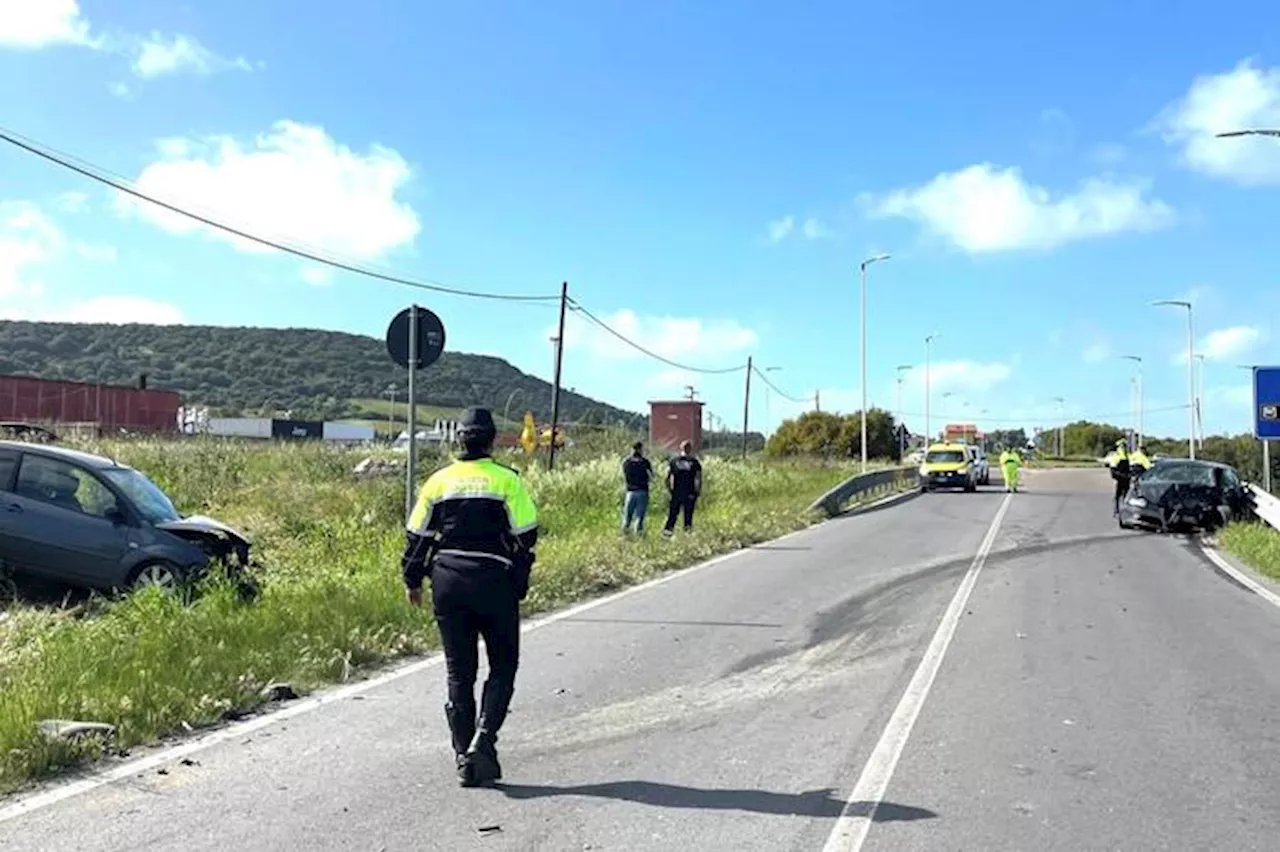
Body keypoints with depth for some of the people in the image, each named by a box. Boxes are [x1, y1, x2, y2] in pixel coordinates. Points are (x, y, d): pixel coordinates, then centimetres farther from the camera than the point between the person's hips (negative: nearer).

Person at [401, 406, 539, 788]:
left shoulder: (439, 480, 7)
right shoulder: (507, 480, -2)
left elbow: (417, 535, 9)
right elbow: (526, 536, -6)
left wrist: (413, 581, 18)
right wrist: (519, 584, 7)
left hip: (447, 580, 3)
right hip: (493, 580, -3)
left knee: (459, 671, 11)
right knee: (503, 667, 10)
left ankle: (464, 754, 11)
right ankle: (483, 737, -8)